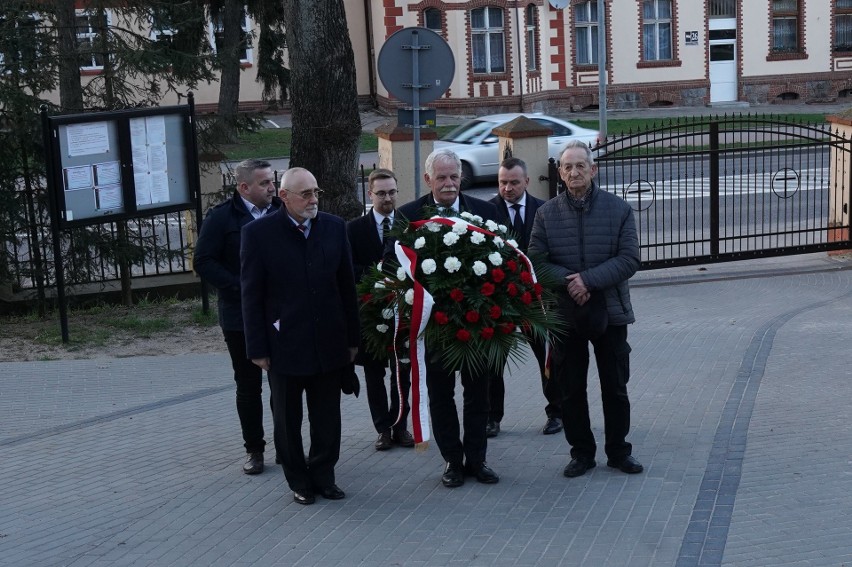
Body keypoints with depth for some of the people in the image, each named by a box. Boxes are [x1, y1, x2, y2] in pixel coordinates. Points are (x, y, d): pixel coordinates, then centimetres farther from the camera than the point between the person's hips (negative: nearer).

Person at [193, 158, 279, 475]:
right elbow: (203, 262, -8)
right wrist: (241, 288, -17)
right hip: (241, 315, -1)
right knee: (248, 386, 9)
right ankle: (254, 449, 20)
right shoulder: (222, 217, -5)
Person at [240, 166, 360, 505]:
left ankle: (323, 476, 29)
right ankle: (299, 481, 27)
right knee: (288, 421, 11)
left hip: (329, 345, 3)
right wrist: (257, 348, -7)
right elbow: (252, 296, -6)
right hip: (285, 346, -2)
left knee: (327, 420, 12)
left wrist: (352, 338, 6)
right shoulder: (259, 233, -8)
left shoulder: (334, 227, 1)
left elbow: (347, 286, 6)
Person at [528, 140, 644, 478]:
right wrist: (568, 283, -17)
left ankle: (618, 451, 23)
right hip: (564, 314, 1)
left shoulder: (618, 209, -1)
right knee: (571, 390, 8)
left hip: (610, 311, 0)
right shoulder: (547, 214, 1)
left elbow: (629, 259, -8)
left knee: (616, 388, 9)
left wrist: (589, 279, -18)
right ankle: (581, 453, 21)